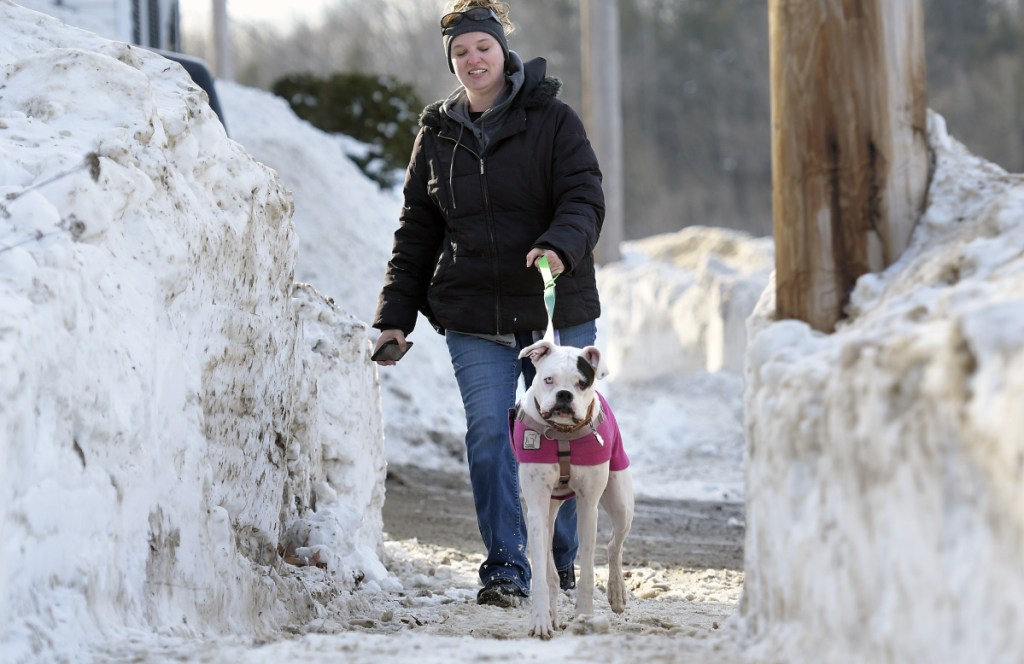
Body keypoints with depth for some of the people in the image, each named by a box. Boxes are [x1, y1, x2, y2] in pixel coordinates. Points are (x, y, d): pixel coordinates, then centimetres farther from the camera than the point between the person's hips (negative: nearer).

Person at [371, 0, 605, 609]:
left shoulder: (553, 120, -1)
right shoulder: (438, 135, 9)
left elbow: (585, 198, -9)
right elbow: (417, 231, 14)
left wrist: (560, 245, -31)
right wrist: (395, 316, 8)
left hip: (556, 309, -2)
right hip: (474, 317, 2)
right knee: (489, 434, -10)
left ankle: (563, 562, 22)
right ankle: (506, 568, -7)